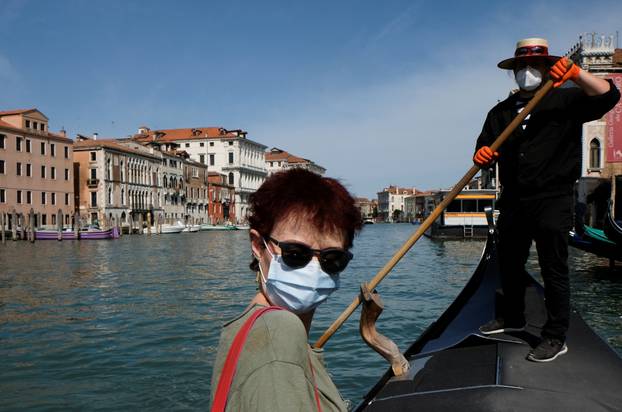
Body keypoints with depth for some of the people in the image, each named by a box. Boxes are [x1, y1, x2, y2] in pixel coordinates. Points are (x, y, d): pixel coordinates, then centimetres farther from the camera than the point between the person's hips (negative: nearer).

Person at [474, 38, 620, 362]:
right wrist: (482, 156, -15)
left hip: (552, 201, -5)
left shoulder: (565, 101, 3)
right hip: (513, 200, 5)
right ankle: (513, 318, 35)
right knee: (509, 263, 16)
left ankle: (555, 337, 8)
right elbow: (486, 151, 9)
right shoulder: (500, 112, 14)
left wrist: (575, 73, -26)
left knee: (553, 269, -2)